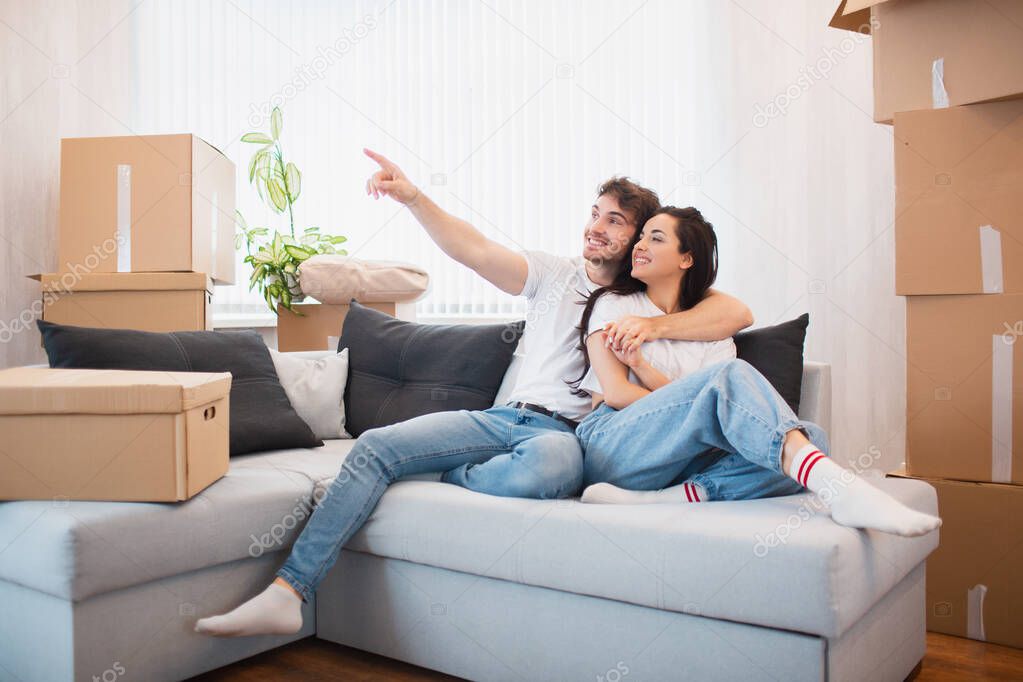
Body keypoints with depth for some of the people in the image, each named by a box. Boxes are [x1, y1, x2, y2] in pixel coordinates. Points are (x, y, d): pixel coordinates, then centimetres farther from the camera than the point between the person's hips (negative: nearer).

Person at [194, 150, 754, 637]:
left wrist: (653, 325, -19)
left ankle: (447, 479, -12)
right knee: (375, 447, -13)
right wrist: (412, 197, -10)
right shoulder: (555, 275, 17)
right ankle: (286, 592, -15)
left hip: (570, 433, -3)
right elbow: (476, 252, 3)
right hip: (505, 417, 4)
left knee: (545, 466, -43)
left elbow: (737, 313, -4)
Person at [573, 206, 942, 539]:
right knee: (731, 375, -28)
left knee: (812, 436, -20)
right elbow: (615, 393, -3)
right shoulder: (614, 304, 12)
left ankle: (665, 498, -39)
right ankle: (840, 489, -50)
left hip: (678, 460, 4)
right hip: (611, 446, -3)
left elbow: (699, 404, 3)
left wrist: (641, 365, -12)